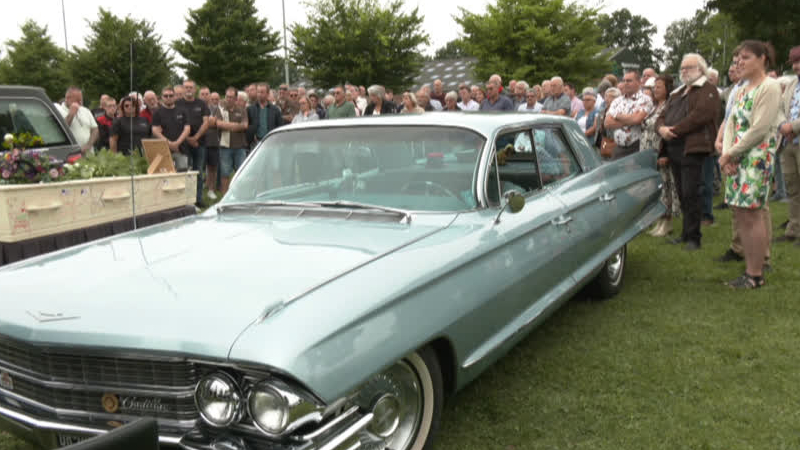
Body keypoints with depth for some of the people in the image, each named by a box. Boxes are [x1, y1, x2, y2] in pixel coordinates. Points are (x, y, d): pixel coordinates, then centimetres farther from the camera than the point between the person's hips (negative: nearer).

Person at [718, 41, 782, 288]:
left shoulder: (770, 87, -9)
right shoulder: (741, 90, 16)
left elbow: (759, 129, -16)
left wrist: (731, 154, -11)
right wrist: (726, 154, -3)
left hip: (757, 158, -8)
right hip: (736, 160, 8)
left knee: (751, 214, -7)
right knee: (741, 214, 8)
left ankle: (755, 275, 0)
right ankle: (752, 269, 15)